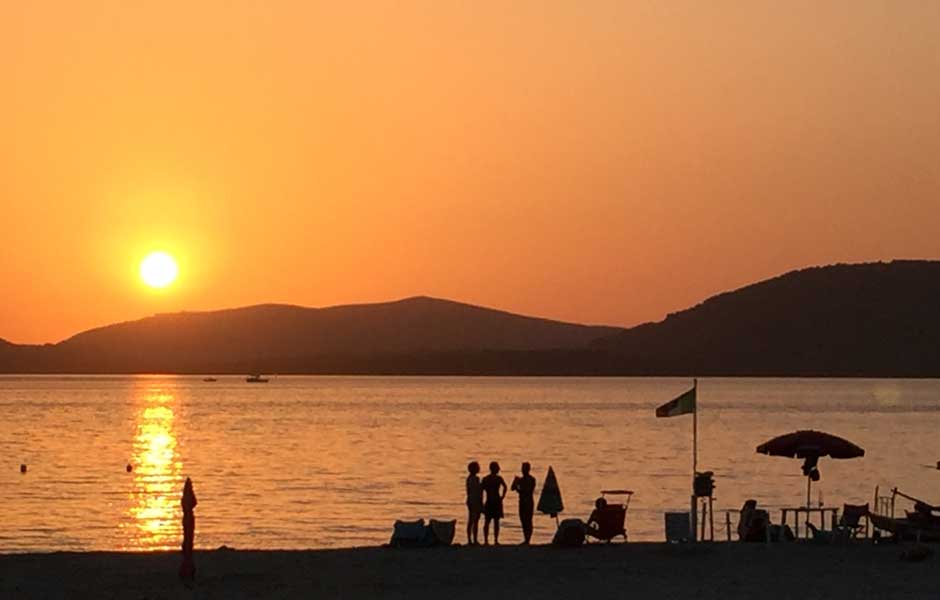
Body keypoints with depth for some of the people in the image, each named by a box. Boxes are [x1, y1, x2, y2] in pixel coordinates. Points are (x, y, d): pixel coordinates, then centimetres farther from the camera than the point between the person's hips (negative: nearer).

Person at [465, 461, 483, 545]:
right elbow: (477, 491, -19)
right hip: (476, 501, -9)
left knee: (470, 521, 9)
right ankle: (475, 540, -9)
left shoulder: (469, 478, 13)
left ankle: (469, 540, 10)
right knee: (475, 521, -8)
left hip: (470, 501, 9)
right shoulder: (475, 478, -16)